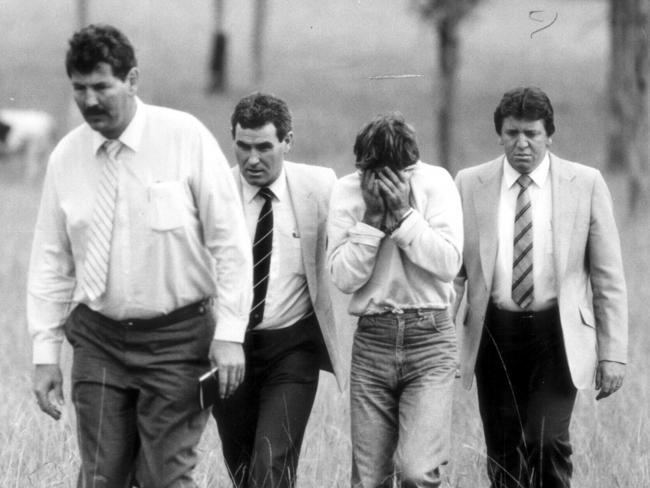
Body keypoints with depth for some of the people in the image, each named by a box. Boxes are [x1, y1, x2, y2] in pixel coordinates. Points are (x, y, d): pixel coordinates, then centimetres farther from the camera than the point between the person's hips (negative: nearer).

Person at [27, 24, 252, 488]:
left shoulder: (185, 138, -9)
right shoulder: (66, 156, 2)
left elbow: (229, 241, -7)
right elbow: (51, 260, 9)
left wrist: (230, 333, -10)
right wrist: (46, 353, 6)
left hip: (177, 338, -3)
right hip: (98, 340, 3)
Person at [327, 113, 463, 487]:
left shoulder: (435, 182, -3)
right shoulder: (347, 191, 1)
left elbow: (449, 264, -11)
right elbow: (344, 277, -5)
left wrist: (404, 213, -16)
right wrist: (372, 216, -13)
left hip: (429, 335, -2)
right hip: (372, 340, 2)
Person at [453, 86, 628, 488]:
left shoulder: (586, 184, 0)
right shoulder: (470, 185, 3)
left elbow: (608, 277, 1)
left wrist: (613, 352, -3)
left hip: (557, 336, -2)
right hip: (495, 333, 2)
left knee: (548, 443, -17)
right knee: (504, 455, 4)